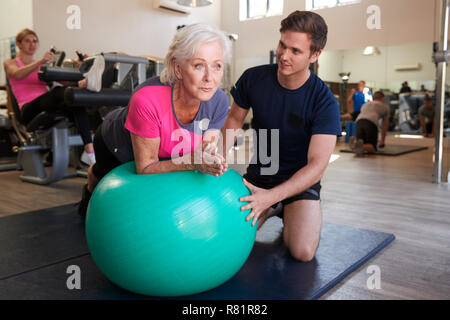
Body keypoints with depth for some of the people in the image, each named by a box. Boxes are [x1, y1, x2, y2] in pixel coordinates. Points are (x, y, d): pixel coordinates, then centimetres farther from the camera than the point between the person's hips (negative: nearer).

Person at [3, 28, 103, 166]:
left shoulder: (43, 65, 28)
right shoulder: (10, 63, 17)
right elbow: (17, 74, -9)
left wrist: (76, 80, -12)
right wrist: (40, 61, -24)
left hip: (49, 108, 3)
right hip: (29, 110, -3)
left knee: (77, 104, -30)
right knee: (58, 91, -34)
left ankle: (89, 150, -43)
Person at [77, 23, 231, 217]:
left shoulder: (219, 102, -30)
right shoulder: (147, 100, -44)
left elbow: (206, 153, -20)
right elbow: (145, 167, -34)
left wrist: (206, 159, -42)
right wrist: (193, 162, -46)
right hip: (114, 147, -4)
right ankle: (91, 190, 55)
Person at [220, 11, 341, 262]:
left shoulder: (324, 101, -21)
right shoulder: (253, 79, -11)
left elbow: (317, 163, -25)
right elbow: (235, 119, 5)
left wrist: (271, 196, -38)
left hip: (300, 179, -2)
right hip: (258, 174, 3)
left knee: (303, 252, -22)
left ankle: (289, 214, 12)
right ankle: (270, 211, 14)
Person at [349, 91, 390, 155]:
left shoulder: (365, 104, 38)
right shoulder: (385, 106, 29)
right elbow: (385, 126, 32)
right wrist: (382, 142, 39)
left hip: (359, 122, 4)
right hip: (371, 123, -4)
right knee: (372, 148, 0)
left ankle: (355, 142, -25)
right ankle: (362, 147, -34)